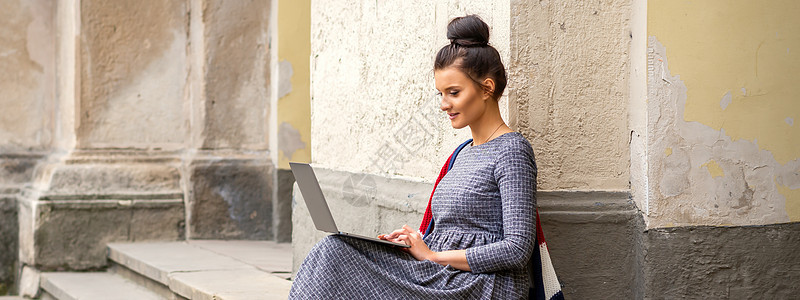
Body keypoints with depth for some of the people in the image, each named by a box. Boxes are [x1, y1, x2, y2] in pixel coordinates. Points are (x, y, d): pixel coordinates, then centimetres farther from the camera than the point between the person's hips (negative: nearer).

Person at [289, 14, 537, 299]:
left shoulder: (512, 150, -8)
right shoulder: (466, 152, 20)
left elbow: (517, 250, -17)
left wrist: (433, 255, -13)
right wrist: (413, 241, -1)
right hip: (443, 275, 8)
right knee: (336, 249, -12)